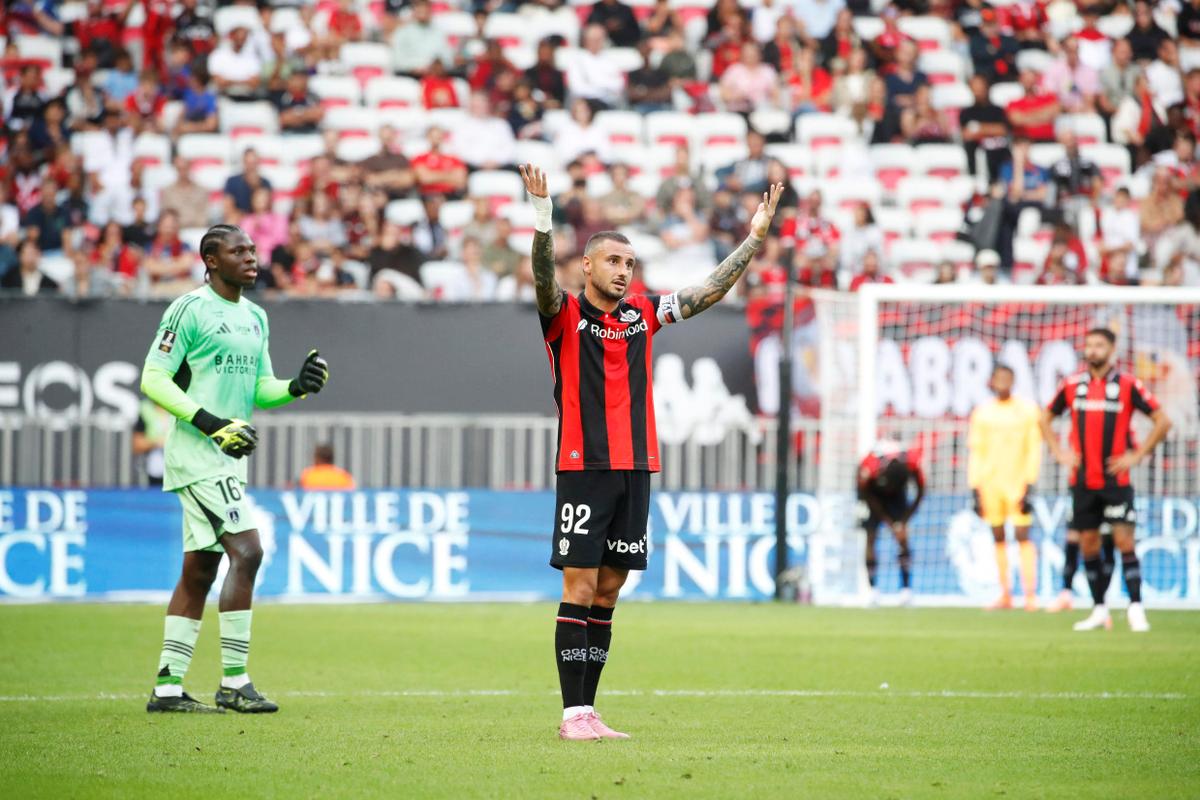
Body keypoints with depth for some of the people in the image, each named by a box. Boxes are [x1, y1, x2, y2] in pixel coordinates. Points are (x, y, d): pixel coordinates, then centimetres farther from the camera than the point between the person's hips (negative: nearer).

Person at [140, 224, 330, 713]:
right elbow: (154, 379, -12)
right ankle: (233, 682, -14)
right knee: (246, 552, -16)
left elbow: (260, 390, 22)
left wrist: (298, 387, 0)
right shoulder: (189, 310, -9)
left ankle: (167, 686, 13)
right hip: (197, 452, -9)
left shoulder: (255, 317, 17)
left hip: (226, 456, 9)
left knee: (199, 570, 9)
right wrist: (211, 423, -20)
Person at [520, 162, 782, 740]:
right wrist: (542, 212, -35)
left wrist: (755, 237, 8)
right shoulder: (566, 315, -1)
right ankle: (572, 714, -6)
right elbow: (544, 274, -20)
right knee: (579, 589, -6)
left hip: (636, 470, 5)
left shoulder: (643, 314, 13)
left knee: (607, 594, 7)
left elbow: (711, 291, 14)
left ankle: (587, 710, 10)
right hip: (584, 469, -5)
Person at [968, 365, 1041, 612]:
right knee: (998, 538, 6)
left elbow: (1034, 448, -1)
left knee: (1023, 536, -9)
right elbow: (975, 451, 9)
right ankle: (1005, 595, 12)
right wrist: (975, 488, 3)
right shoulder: (982, 412, 7)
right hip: (989, 483, 3)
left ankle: (1030, 595, -11)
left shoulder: (1027, 409, 0)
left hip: (1017, 482, -3)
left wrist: (1029, 485, -8)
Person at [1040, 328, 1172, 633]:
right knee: (1088, 545, 4)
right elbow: (1046, 419, 20)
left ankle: (1136, 608, -7)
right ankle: (1099, 610, 12)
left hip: (1116, 479, -3)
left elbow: (1162, 421, -2)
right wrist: (1059, 452, 7)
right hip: (1082, 479, 3)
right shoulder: (1072, 385, 6)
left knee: (1124, 541, -10)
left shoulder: (1127, 385, -4)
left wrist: (1136, 456, -7)